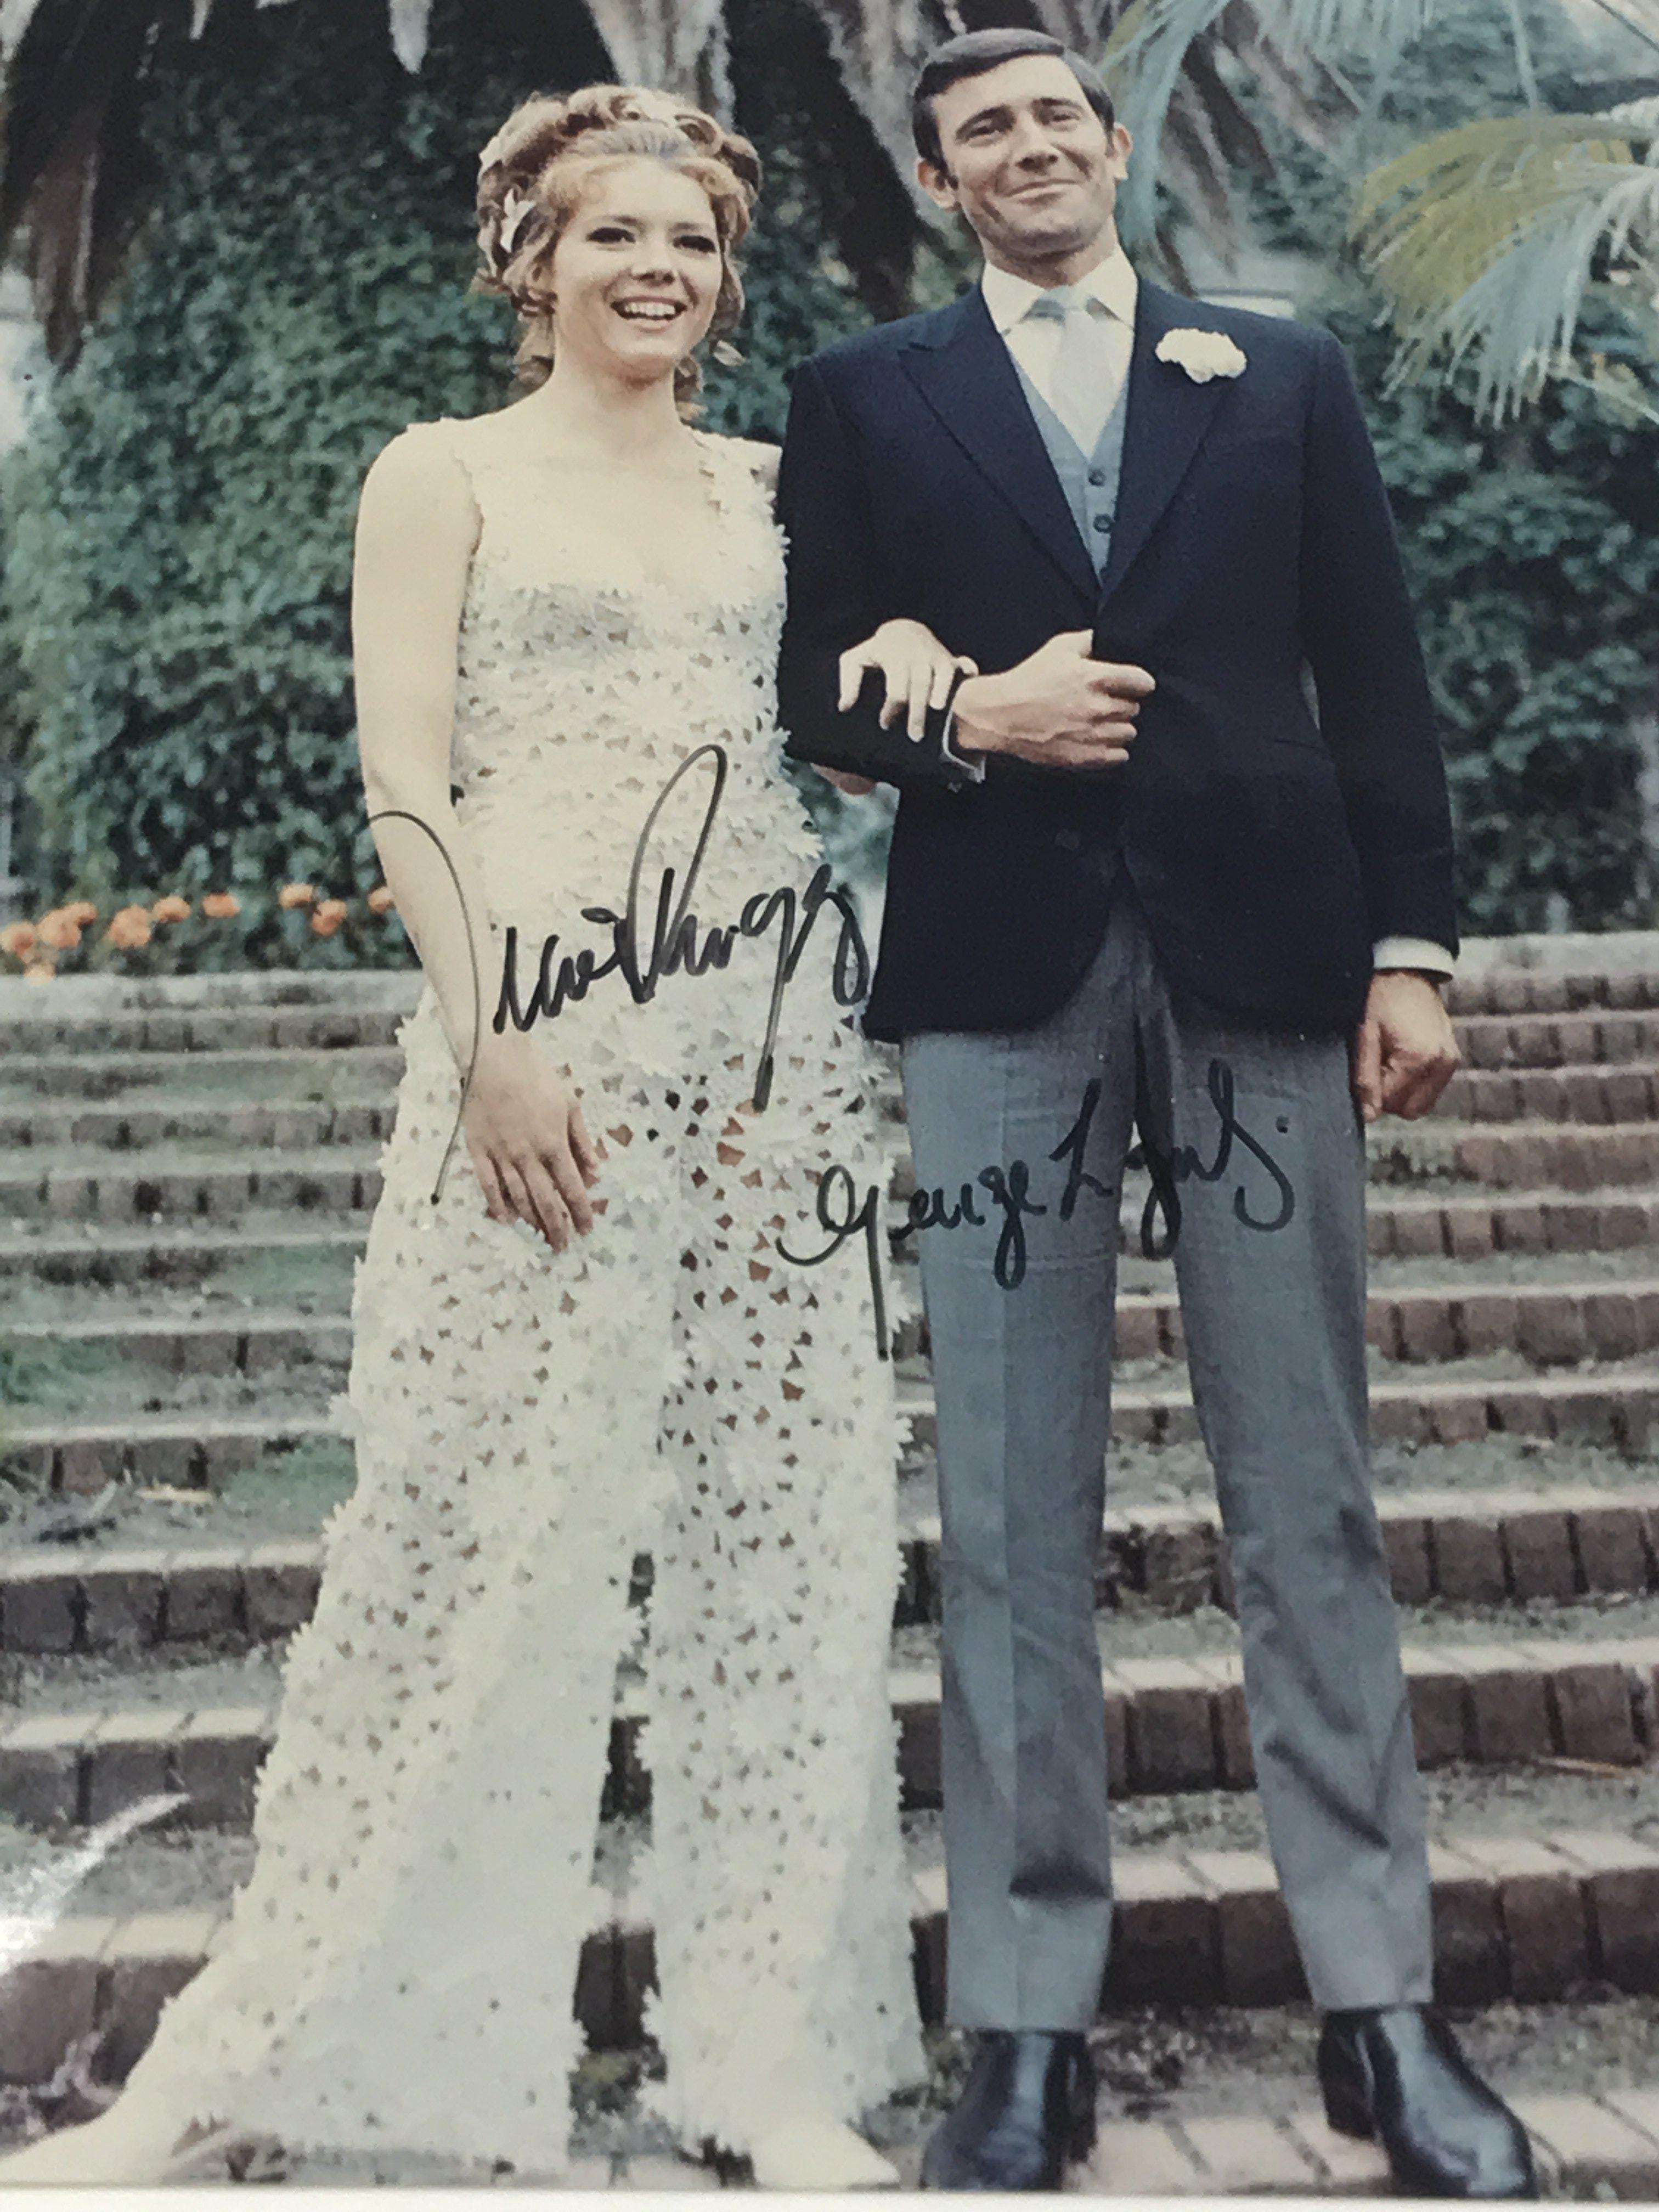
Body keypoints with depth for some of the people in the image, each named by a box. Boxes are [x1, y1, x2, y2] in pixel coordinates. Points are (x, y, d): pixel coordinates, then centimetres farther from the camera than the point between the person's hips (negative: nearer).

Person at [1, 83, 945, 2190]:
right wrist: (490, 1042, -14)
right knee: (465, 1537, -4)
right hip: (539, 1043, -4)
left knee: (779, 1541, 4)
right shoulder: (447, 474, 8)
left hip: (771, 1046, 4)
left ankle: (769, 2050, 17)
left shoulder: (772, 486, 19)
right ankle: (254, 2046, 11)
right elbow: (404, 785, -2)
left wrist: (907, 665, -1)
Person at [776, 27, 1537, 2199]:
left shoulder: (1286, 373, 16)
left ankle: (1381, 2008, 15)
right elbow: (818, 686, 10)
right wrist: (967, 720, -10)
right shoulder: (867, 394, 15)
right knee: (1013, 1517, 1)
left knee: (1309, 1499, 3)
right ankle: (1030, 2028, 12)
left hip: (1262, 962, 1)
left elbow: (1375, 676, 10)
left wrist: (1411, 943, 0)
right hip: (1001, 979, 0)